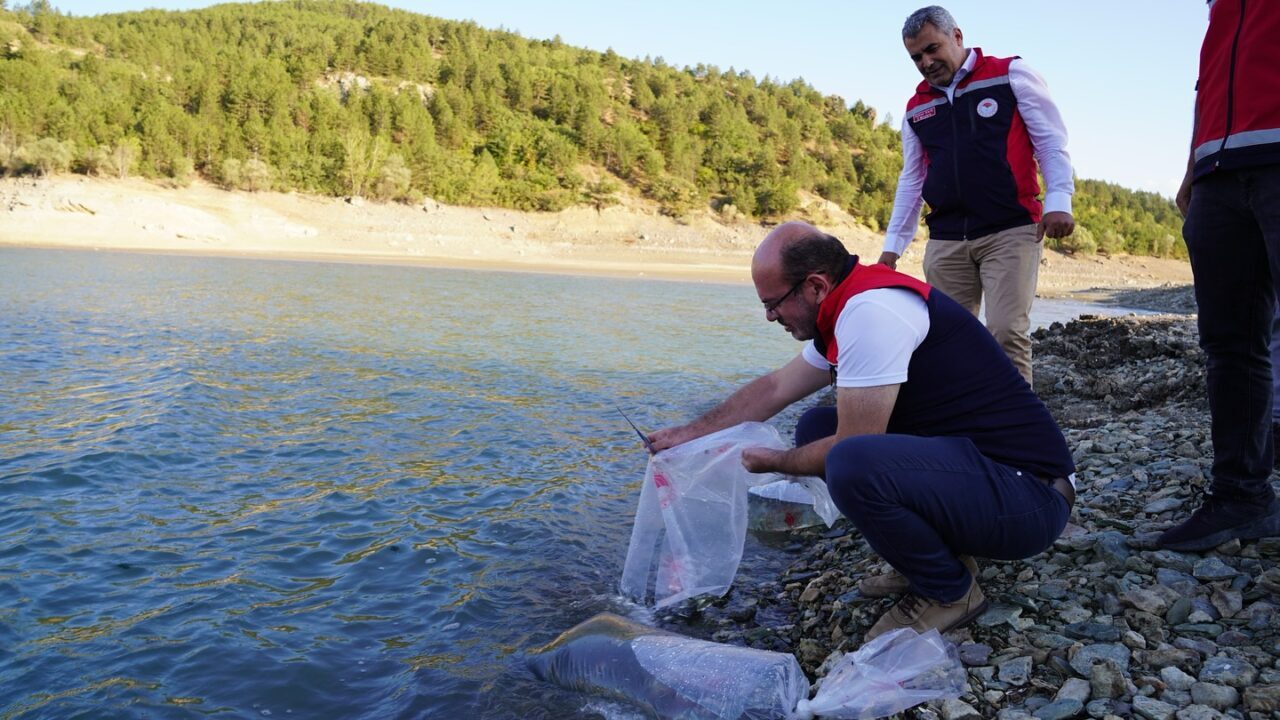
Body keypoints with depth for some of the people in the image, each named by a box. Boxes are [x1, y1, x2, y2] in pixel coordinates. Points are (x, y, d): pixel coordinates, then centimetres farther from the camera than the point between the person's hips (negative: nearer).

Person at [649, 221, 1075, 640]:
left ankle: (949, 591, -4)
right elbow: (773, 389, 21)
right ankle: (933, 555, 13)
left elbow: (851, 452, -19)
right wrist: (689, 434, 23)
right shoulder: (846, 314, 9)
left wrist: (773, 461, 0)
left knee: (851, 465, -32)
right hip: (971, 463, 10)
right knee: (817, 428, 11)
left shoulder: (871, 309, -21)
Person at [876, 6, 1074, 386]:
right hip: (946, 242, 4)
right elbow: (911, 180, 21)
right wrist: (893, 244, 16)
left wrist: (1058, 201, -14)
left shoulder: (1011, 74, 4)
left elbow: (1052, 143, 1)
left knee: (1006, 330, -15)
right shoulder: (916, 107, 17)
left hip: (1010, 233, -4)